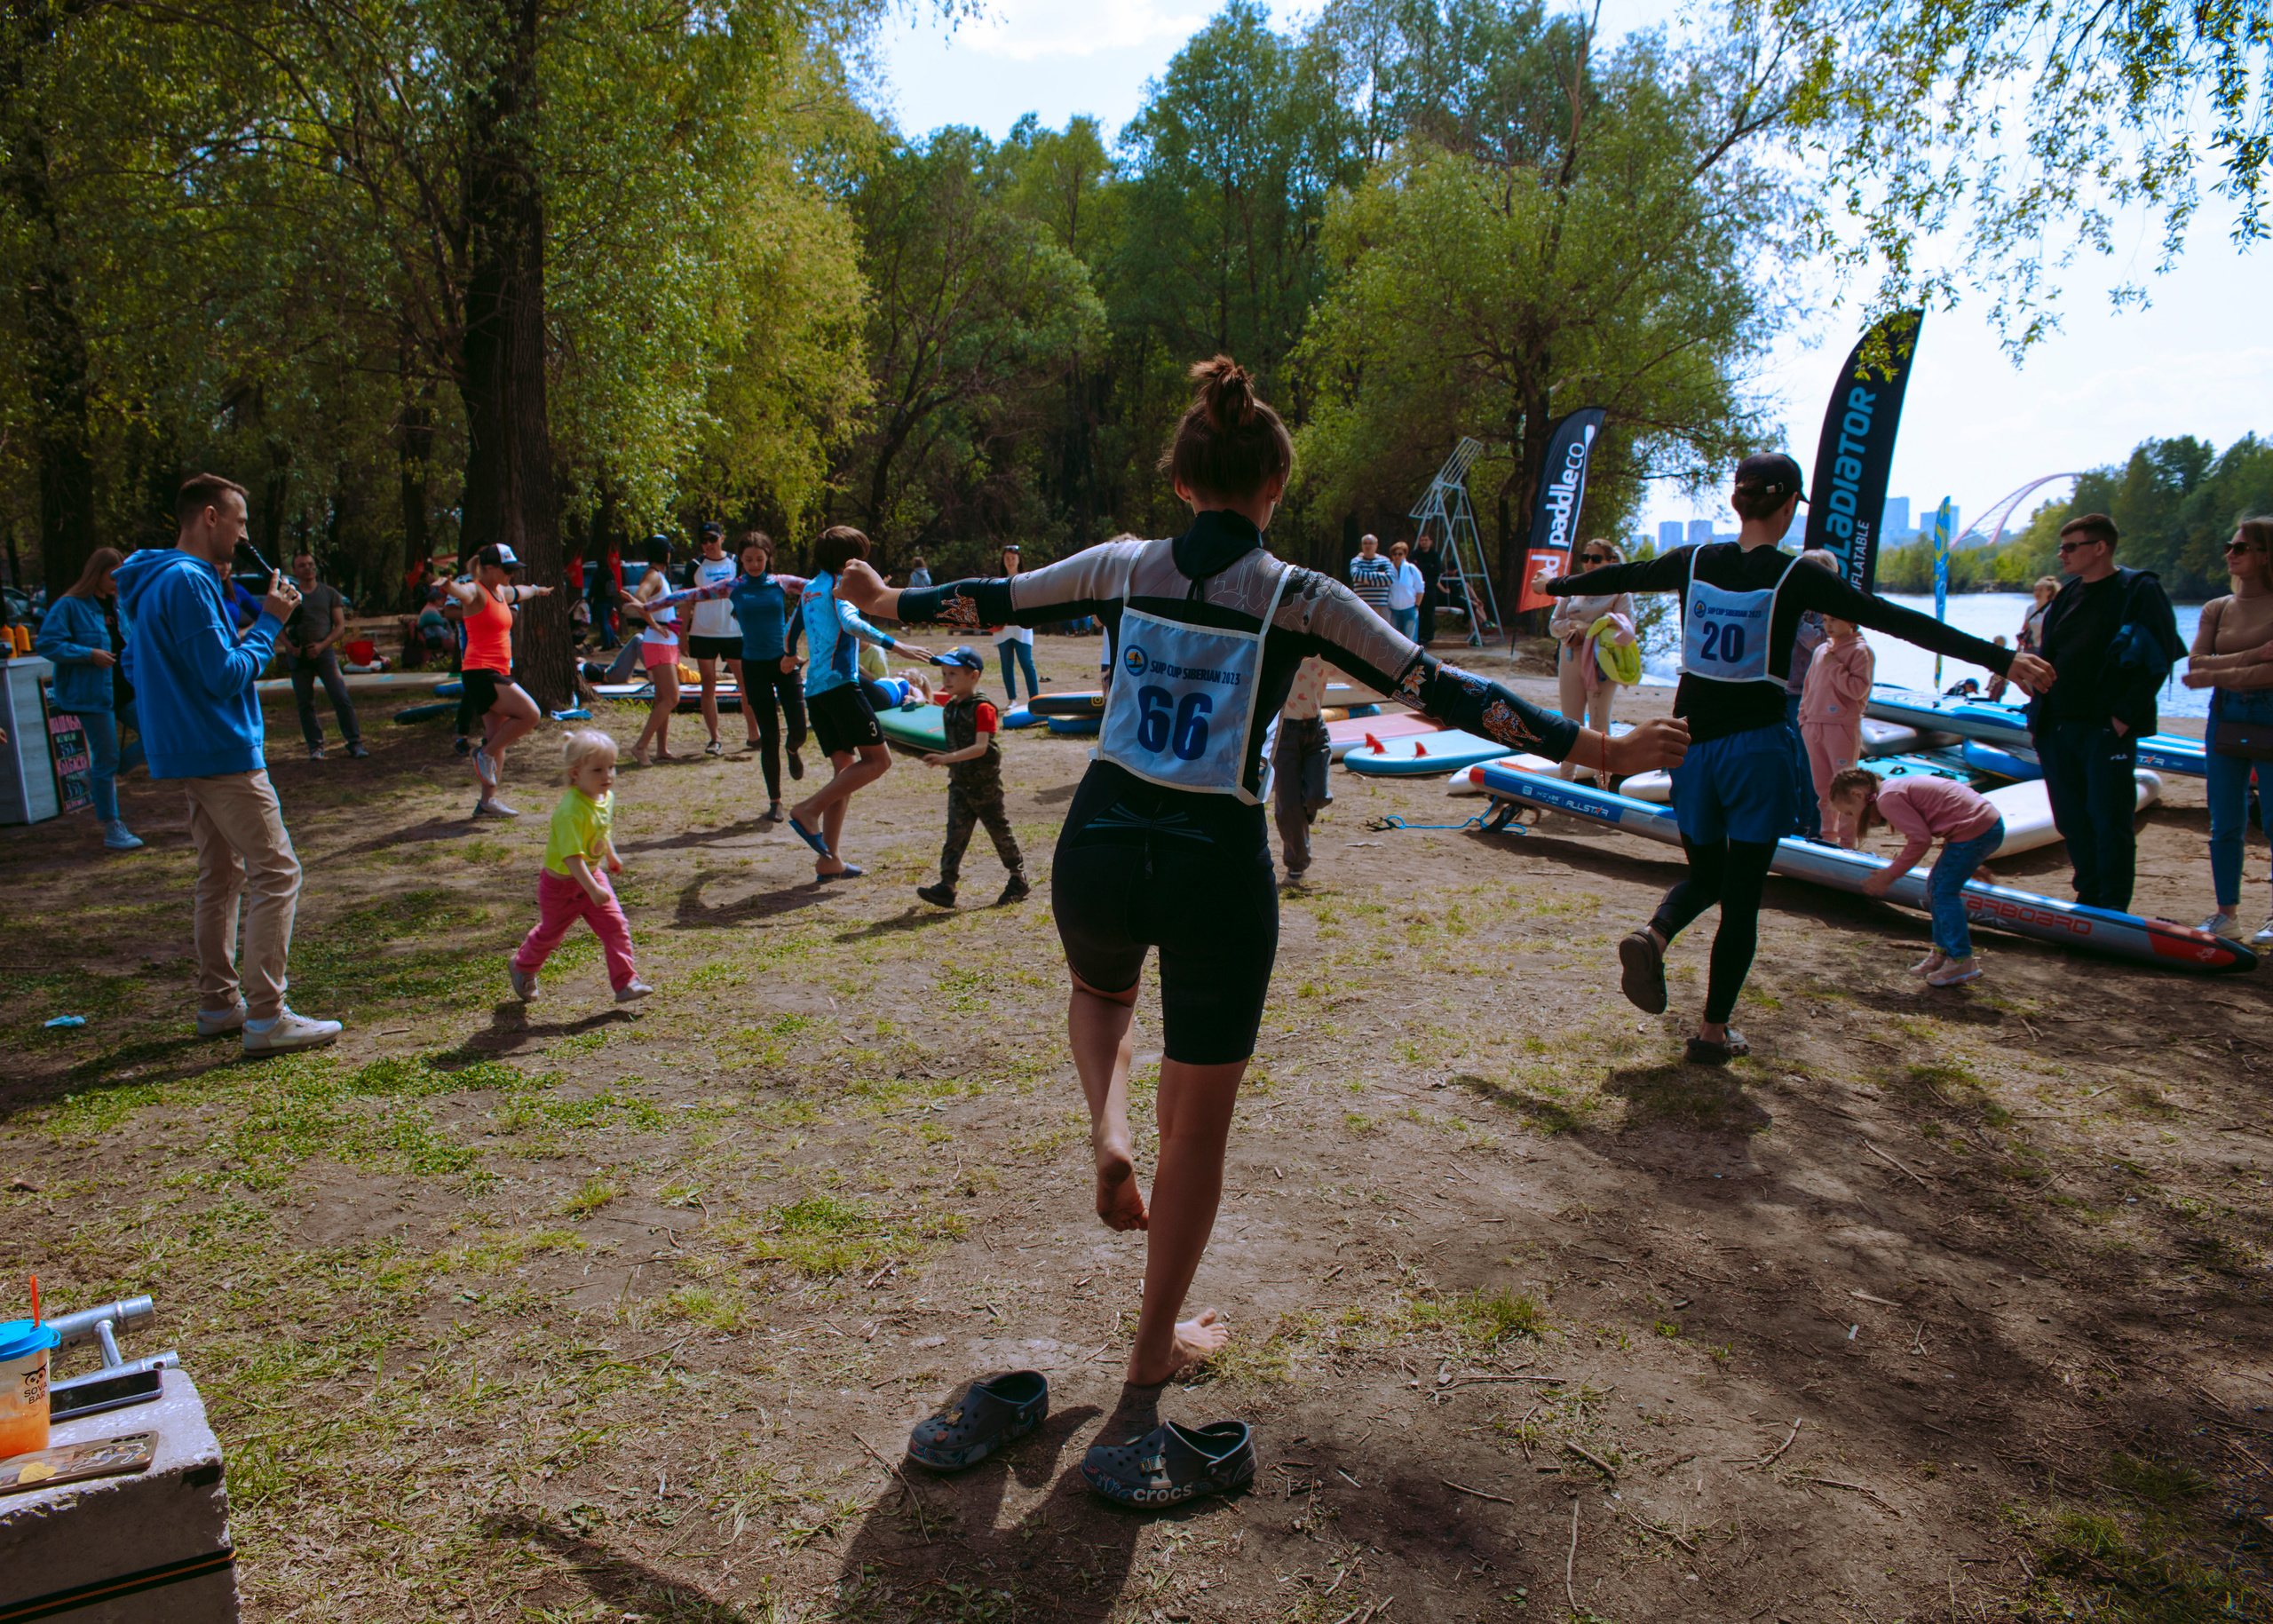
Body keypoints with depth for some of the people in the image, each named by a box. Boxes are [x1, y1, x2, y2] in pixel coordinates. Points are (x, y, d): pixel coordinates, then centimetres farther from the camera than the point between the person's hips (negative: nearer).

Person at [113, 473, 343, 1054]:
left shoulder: (153, 583, 15)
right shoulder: (188, 582, -17)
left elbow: (136, 670, 23)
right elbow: (226, 676, -20)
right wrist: (270, 621, -9)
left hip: (185, 752, 11)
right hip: (222, 751, -11)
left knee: (222, 875, 16)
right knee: (276, 875, -9)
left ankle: (219, 1004, 22)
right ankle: (265, 1017, -10)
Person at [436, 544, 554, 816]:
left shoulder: (502, 592, 17)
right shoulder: (477, 592, -10)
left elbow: (519, 592, 41)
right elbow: (463, 592, -35)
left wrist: (537, 590, 62)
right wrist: (448, 584, -59)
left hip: (498, 673, 9)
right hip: (481, 672, -9)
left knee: (499, 738, 7)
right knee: (530, 713, -19)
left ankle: (487, 801, 10)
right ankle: (485, 753, -4)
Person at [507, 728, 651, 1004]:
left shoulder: (607, 797, -6)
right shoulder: (571, 812, -34)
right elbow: (571, 857, -39)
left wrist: (611, 855, 29)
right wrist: (593, 889, -43)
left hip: (592, 876, 6)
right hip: (561, 883, -6)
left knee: (615, 926, -5)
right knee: (550, 933, 15)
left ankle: (625, 983, 2)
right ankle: (521, 968, 44)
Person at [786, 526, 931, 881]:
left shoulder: (811, 588, 22)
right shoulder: (839, 585, -3)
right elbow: (851, 622, -23)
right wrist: (896, 645, -27)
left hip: (814, 688, 9)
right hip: (840, 684, -9)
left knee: (846, 768, 11)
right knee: (877, 760, -6)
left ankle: (830, 860, 5)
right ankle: (810, 810, -15)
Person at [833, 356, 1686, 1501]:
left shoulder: (1124, 565, 3)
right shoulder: (1296, 597, -5)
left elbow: (991, 602, 16)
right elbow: (1441, 690, -6)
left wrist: (888, 602, 35)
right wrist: (1598, 750, 0)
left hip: (1100, 846, 3)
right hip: (1216, 870, -2)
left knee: (1101, 986, 40)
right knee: (1200, 1119, 15)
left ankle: (1107, 1130, 12)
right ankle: (1158, 1344, 30)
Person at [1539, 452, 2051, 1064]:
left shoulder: (1694, 562, 0)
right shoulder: (1794, 577, -10)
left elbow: (1620, 576, 17)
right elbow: (1899, 621, -14)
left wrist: (1557, 585, 37)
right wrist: (2003, 660, -13)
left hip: (1691, 739, 4)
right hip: (1756, 747, -4)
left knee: (1705, 875, 21)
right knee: (1741, 894, 6)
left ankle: (1654, 935, -9)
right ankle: (1713, 1031, 11)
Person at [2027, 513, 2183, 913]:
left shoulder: (2139, 590, -5)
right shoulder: (2067, 595, 15)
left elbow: (2158, 659, -9)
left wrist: (2124, 716, -15)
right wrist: (2037, 716, 11)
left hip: (2107, 729, -6)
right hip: (2058, 727, 6)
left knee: (2109, 819, -4)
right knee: (2072, 819, 9)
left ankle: (2114, 908, 5)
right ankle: (2089, 898, 21)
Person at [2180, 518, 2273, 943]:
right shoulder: (2217, 609, 9)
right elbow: (2196, 664, -3)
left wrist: (2217, 675, -15)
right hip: (2225, 718, 4)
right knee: (2225, 824, 6)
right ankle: (2227, 915, 14)